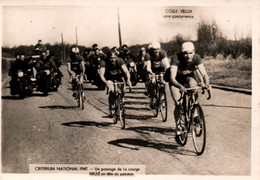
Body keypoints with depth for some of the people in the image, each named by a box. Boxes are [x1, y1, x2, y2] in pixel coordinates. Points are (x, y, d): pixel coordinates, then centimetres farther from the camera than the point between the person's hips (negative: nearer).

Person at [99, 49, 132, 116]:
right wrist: (106, 83, -59)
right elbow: (101, 75, -40)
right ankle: (110, 108, -7)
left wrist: (128, 80, -54)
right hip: (109, 78, -1)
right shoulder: (104, 62, -29)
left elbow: (126, 71, -35)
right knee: (111, 91, -26)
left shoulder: (120, 60, -26)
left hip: (118, 76, 1)